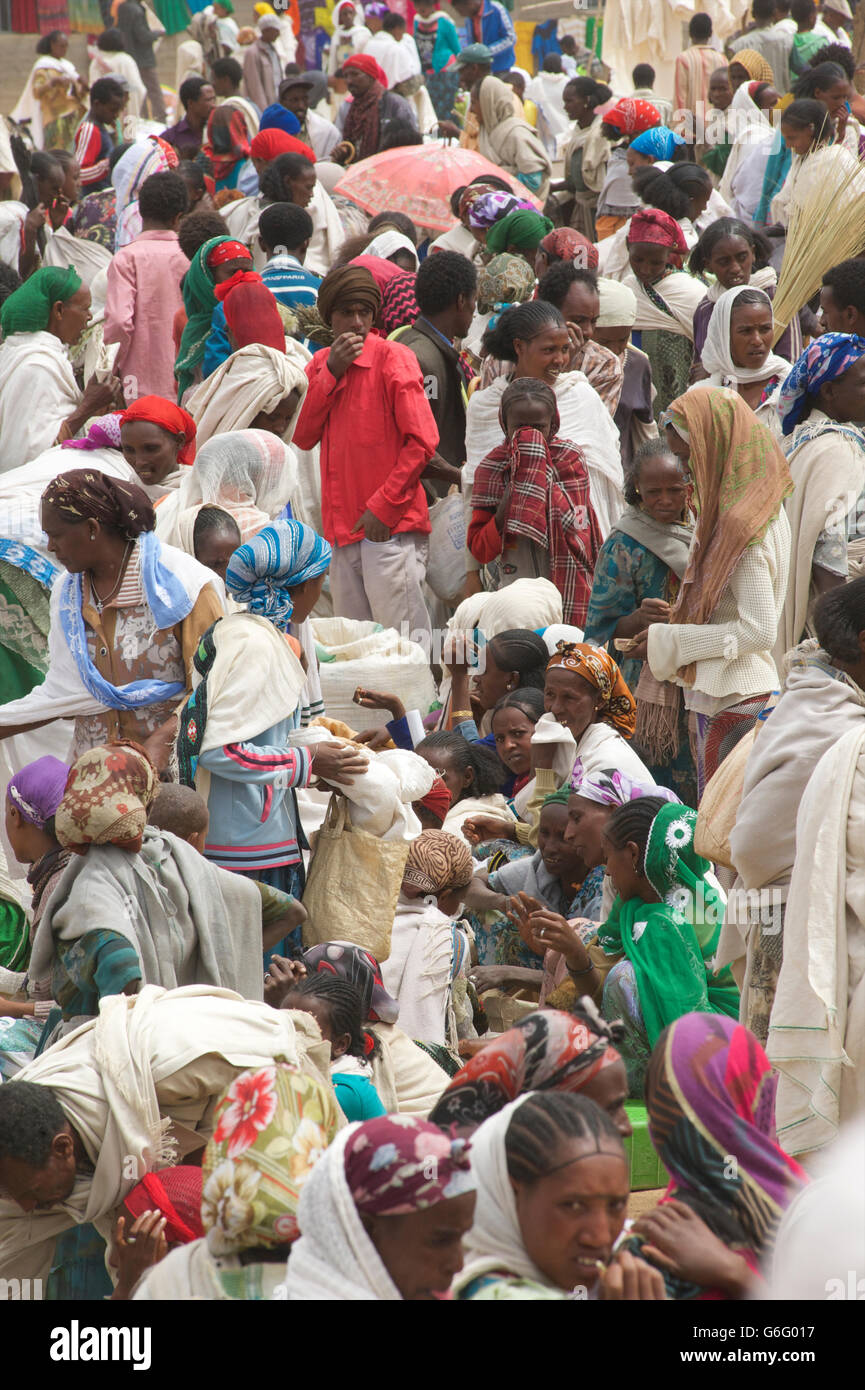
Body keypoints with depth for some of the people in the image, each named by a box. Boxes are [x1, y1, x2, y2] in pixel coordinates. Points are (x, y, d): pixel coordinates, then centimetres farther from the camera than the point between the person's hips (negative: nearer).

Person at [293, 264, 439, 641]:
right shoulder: (320, 364, 15)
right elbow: (302, 436, 3)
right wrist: (331, 373, -5)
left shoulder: (392, 357, -5)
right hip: (343, 531, 6)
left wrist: (383, 508, -13)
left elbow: (422, 441, -10)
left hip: (391, 526, -6)